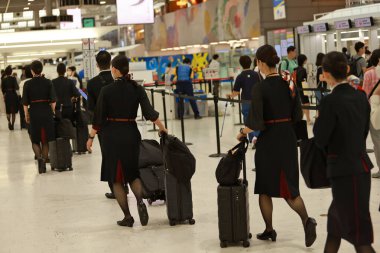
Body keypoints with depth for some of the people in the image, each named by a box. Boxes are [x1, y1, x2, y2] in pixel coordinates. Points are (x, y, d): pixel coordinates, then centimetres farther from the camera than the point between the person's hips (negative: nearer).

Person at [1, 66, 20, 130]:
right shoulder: (13, 78, -13)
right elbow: (16, 87, -19)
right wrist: (18, 87, 3)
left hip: (7, 95, 3)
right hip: (13, 95, -3)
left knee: (8, 110, 16)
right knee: (13, 111, 8)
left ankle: (9, 121, -4)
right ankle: (12, 124, 10)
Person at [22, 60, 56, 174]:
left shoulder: (28, 84, -5)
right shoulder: (48, 82, -2)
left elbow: (25, 102, -4)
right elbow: (53, 100, -3)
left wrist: (26, 115, 6)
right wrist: (53, 112, 9)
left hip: (34, 112, -1)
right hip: (46, 112, 1)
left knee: (35, 140, 9)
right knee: (45, 140, 12)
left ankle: (39, 157, -16)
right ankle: (44, 163, 13)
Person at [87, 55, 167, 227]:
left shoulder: (107, 90, -9)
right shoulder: (137, 89, -1)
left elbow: (99, 118, -6)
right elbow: (150, 113, -6)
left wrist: (91, 137, 4)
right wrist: (162, 129, 5)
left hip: (111, 135, -3)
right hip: (131, 134, 3)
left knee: (116, 177, 8)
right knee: (133, 173, 17)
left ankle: (127, 217, 6)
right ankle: (140, 201, -13)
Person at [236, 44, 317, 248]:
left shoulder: (260, 88, -15)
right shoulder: (289, 84, 1)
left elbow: (255, 122, -17)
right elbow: (297, 116, 5)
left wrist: (243, 132, 0)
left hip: (268, 141, -5)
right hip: (288, 139, 5)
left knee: (264, 187, 13)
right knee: (288, 187, 10)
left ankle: (269, 230, 21)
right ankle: (307, 220, -13)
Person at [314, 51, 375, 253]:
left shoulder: (331, 101, -18)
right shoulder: (360, 96, 4)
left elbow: (320, 139, -14)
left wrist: (319, 122, 3)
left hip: (344, 170, -8)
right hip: (361, 164, 8)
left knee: (358, 231, -1)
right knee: (336, 217, 23)